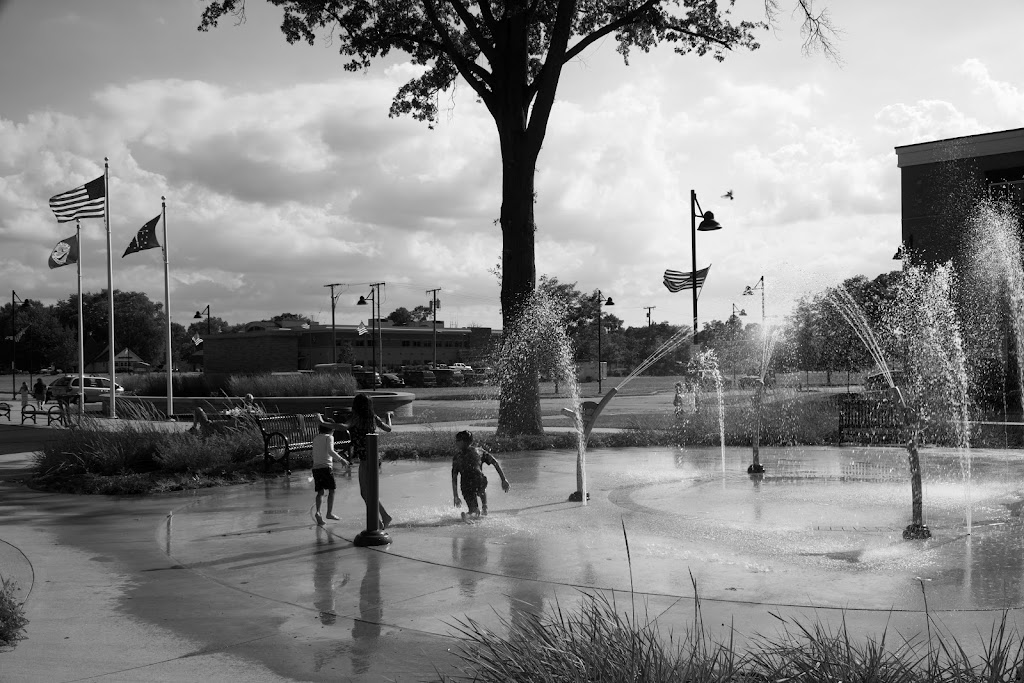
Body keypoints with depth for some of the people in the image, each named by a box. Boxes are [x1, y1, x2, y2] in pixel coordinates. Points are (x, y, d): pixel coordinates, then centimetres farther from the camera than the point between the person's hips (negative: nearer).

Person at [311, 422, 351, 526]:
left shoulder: (315, 438, 16)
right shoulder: (329, 437, -1)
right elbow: (330, 451, -16)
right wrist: (341, 459, -11)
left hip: (316, 467, 5)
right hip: (326, 466, -5)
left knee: (320, 492, 7)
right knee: (331, 490, 5)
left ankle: (318, 512, -12)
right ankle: (329, 513, 0)